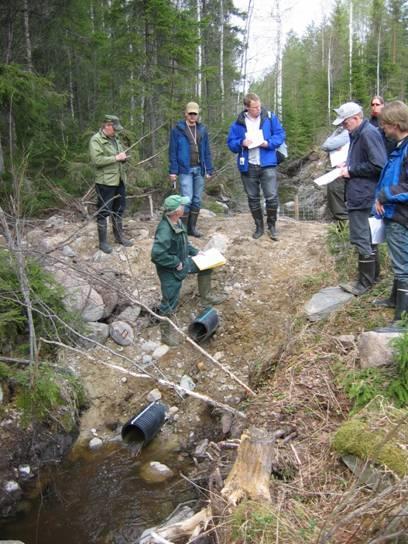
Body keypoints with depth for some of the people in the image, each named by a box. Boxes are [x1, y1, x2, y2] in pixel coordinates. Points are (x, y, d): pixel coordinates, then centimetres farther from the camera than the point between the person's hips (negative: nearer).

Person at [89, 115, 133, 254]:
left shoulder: (115, 138, 13)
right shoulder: (96, 140, -12)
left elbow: (121, 154, 26)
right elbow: (97, 160, -23)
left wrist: (124, 156, 1)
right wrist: (116, 158, -20)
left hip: (119, 180, 8)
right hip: (105, 182, -8)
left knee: (118, 210, 17)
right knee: (104, 212, 0)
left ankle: (119, 236, 31)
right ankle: (103, 242, 8)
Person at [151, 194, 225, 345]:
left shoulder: (178, 222, -4)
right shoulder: (164, 230, -34)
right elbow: (157, 254, -39)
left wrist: (195, 252, 6)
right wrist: (176, 263, -27)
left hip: (182, 262, 9)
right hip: (170, 271, -9)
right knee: (169, 302, 1)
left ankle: (206, 297, 39)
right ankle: (166, 333, 19)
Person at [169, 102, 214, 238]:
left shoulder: (202, 130, 11)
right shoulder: (177, 130, -1)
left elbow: (207, 151, 13)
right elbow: (173, 151, -2)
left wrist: (209, 170, 8)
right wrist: (173, 171, -7)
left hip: (199, 169, 4)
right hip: (185, 170, -4)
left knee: (197, 200, 7)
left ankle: (192, 227, 17)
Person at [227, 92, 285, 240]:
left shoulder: (269, 117, 0)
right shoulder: (238, 123, 1)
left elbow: (280, 134, 2)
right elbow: (231, 143, 4)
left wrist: (268, 143, -15)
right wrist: (241, 143, -17)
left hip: (267, 164, -1)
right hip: (248, 166, 2)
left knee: (272, 197, -7)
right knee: (253, 198, 11)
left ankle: (272, 225, 14)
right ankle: (259, 226, 26)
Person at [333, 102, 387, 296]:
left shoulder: (368, 134, -17)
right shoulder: (358, 134, 13)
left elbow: (378, 165, -23)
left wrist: (351, 171, -16)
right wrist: (348, 165, 8)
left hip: (363, 195, -10)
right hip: (359, 194, 10)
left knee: (361, 238, -3)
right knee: (367, 236, 19)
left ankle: (365, 282, 6)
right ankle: (373, 273, 32)